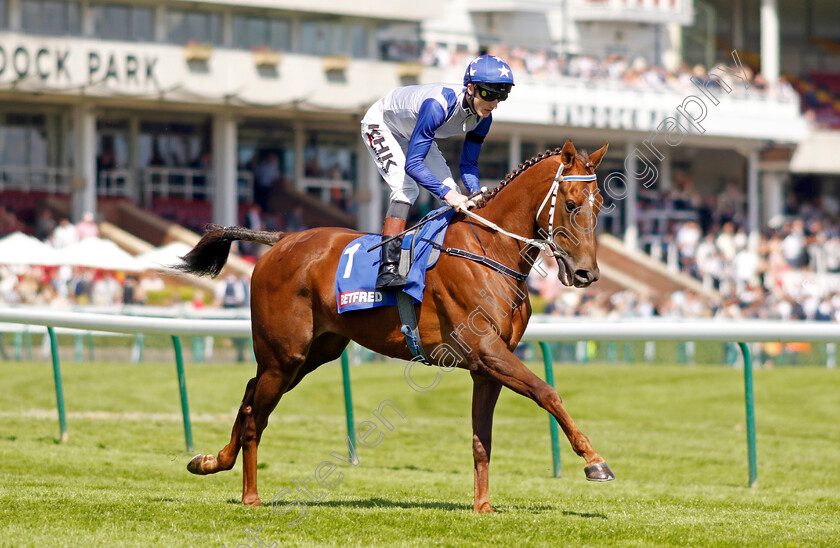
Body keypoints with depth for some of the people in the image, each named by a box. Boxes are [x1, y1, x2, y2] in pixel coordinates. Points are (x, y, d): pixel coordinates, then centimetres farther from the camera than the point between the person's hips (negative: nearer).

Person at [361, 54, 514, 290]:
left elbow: (469, 163, -6)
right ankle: (388, 269, -34)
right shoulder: (438, 106, -42)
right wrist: (446, 193, -51)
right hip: (380, 126, -8)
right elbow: (412, 164, -43)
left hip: (412, 134, 8)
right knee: (405, 187, -26)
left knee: (452, 191, -3)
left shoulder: (482, 117, -19)